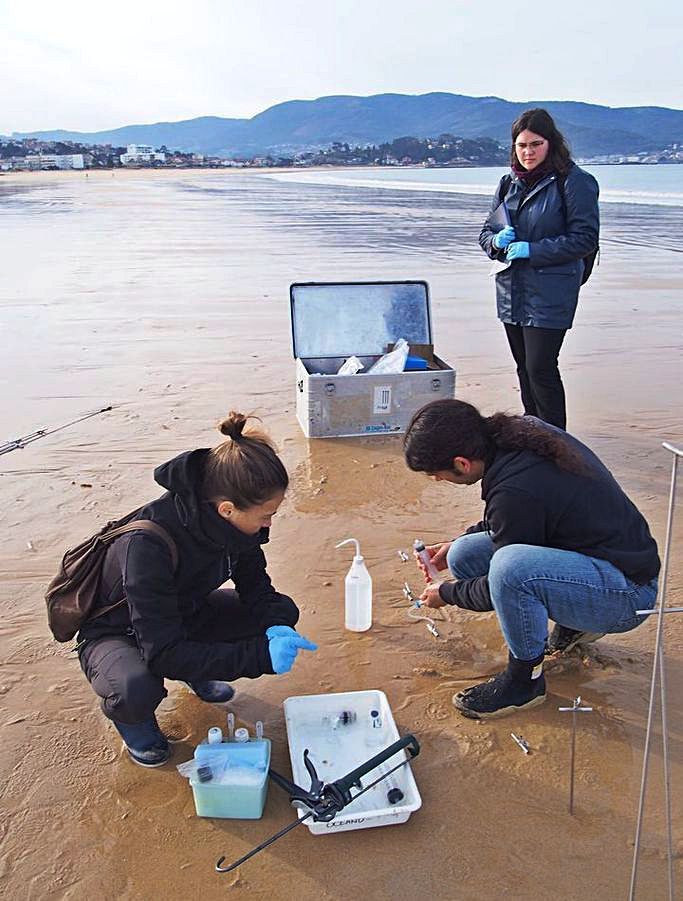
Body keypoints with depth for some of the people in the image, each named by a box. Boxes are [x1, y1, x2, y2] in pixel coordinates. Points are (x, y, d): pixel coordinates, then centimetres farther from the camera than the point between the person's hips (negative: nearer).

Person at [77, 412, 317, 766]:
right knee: (137, 689, -39)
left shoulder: (234, 520, -21)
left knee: (282, 613, -11)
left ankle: (197, 671, 13)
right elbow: (163, 654, -38)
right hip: (115, 631, -6)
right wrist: (262, 655, -42)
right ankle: (125, 713, 0)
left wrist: (276, 625, -26)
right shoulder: (148, 545, -40)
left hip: (182, 613, 6)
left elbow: (254, 582, -5)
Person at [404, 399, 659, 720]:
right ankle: (572, 625, 16)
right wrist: (456, 544, 15)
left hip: (628, 591, -9)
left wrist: (446, 593, 3)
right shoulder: (516, 431, -4)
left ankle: (525, 680, -8)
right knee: (464, 557, 1)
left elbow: (503, 584, -14)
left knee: (509, 566, -36)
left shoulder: (515, 492, -30)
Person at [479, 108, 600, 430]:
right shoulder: (509, 183, 13)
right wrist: (497, 241, -7)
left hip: (549, 294, -7)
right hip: (511, 291, 7)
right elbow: (486, 232, 17)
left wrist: (532, 250, -17)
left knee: (541, 369, -9)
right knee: (525, 369, 14)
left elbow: (585, 239, -12)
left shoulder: (574, 182, -7)